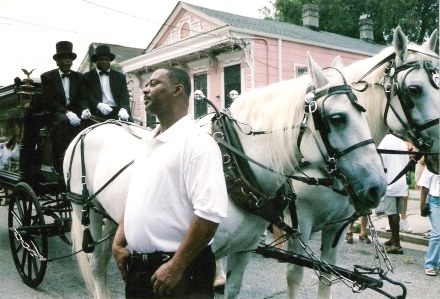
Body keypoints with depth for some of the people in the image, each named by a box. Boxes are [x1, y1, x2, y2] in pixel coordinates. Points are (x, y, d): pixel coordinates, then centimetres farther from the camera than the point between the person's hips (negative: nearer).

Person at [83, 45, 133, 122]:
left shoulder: (120, 76, 18)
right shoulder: (88, 77, 13)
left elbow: (124, 96, 7)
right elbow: (87, 96, 2)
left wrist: (124, 109, -15)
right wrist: (99, 105, -19)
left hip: (116, 112, 2)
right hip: (97, 114, -2)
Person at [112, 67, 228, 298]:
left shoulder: (196, 143, -16)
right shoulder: (148, 143, 10)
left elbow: (209, 213, -23)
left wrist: (176, 267, -20)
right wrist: (118, 242, 5)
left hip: (179, 271, -8)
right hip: (137, 266, 8)